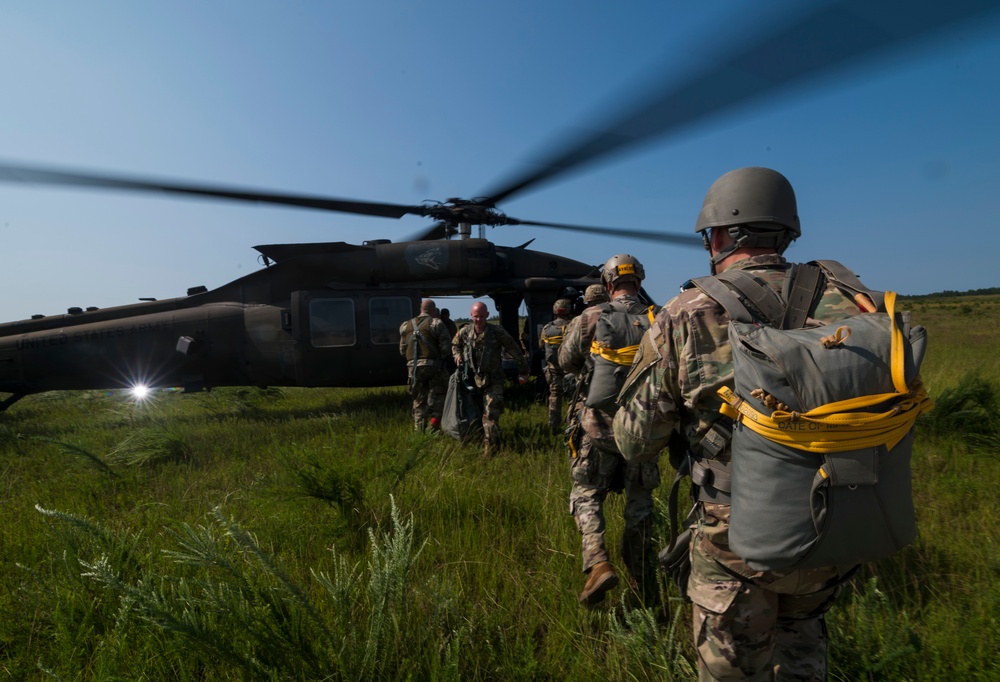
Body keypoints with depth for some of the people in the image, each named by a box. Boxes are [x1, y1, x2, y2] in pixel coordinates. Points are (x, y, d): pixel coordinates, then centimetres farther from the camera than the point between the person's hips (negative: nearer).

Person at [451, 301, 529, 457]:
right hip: (473, 379, 5)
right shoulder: (464, 332, -2)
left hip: (493, 381, -5)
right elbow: (455, 345, 20)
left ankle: (490, 445, -11)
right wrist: (457, 355, -1)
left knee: (490, 413, -15)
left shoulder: (497, 332, -14)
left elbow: (515, 350, -7)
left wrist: (523, 371, -5)